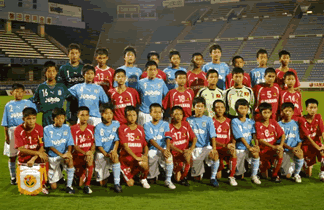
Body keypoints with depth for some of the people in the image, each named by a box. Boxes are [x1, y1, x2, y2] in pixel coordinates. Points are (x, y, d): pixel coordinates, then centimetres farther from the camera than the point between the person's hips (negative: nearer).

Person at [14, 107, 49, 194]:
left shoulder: (39, 128, -10)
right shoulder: (18, 130, -12)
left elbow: (42, 147, -13)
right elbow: (21, 149, -18)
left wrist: (33, 159, -29)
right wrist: (38, 153, -29)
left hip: (37, 157, 1)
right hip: (24, 157, -1)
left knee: (45, 159, -31)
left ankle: (43, 184, -7)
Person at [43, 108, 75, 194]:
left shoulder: (66, 128, 0)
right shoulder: (47, 129, -8)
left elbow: (70, 143, -3)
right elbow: (49, 146, -15)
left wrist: (69, 152, -25)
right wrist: (61, 154, -27)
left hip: (64, 154, 1)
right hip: (52, 156, -1)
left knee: (69, 159, -37)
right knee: (53, 187, 2)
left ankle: (69, 186, -24)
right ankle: (58, 175, 39)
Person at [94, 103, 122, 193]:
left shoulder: (116, 124, -2)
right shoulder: (98, 127, -7)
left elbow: (117, 139, -6)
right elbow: (98, 145, -8)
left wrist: (114, 150, -26)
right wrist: (105, 154, -25)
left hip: (112, 151, 1)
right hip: (101, 153, 0)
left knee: (115, 157, -40)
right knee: (103, 184, 1)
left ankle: (117, 183, -31)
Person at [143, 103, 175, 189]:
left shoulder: (165, 124, 5)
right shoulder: (147, 125, 0)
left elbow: (168, 138, -8)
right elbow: (151, 140, -13)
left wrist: (167, 149, -29)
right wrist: (162, 150, -27)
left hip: (163, 149, 0)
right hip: (152, 150, 0)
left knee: (169, 156, -35)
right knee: (152, 177, -1)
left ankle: (168, 180, -18)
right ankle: (154, 175, 40)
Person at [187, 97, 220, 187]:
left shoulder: (208, 120, 3)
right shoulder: (189, 120, 5)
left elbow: (212, 136, -4)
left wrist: (214, 148, -18)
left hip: (206, 147, 0)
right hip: (194, 148, 1)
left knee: (215, 155, -36)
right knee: (198, 177, 1)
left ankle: (213, 178, -15)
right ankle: (200, 172, 41)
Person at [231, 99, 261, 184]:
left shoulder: (251, 122, 6)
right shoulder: (234, 121, -8)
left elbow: (254, 134, -5)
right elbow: (240, 137, -17)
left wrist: (256, 145, -25)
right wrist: (248, 147, -28)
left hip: (249, 147, 3)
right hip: (239, 149, -2)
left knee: (255, 153, -32)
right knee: (239, 173, -4)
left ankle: (254, 175, -15)